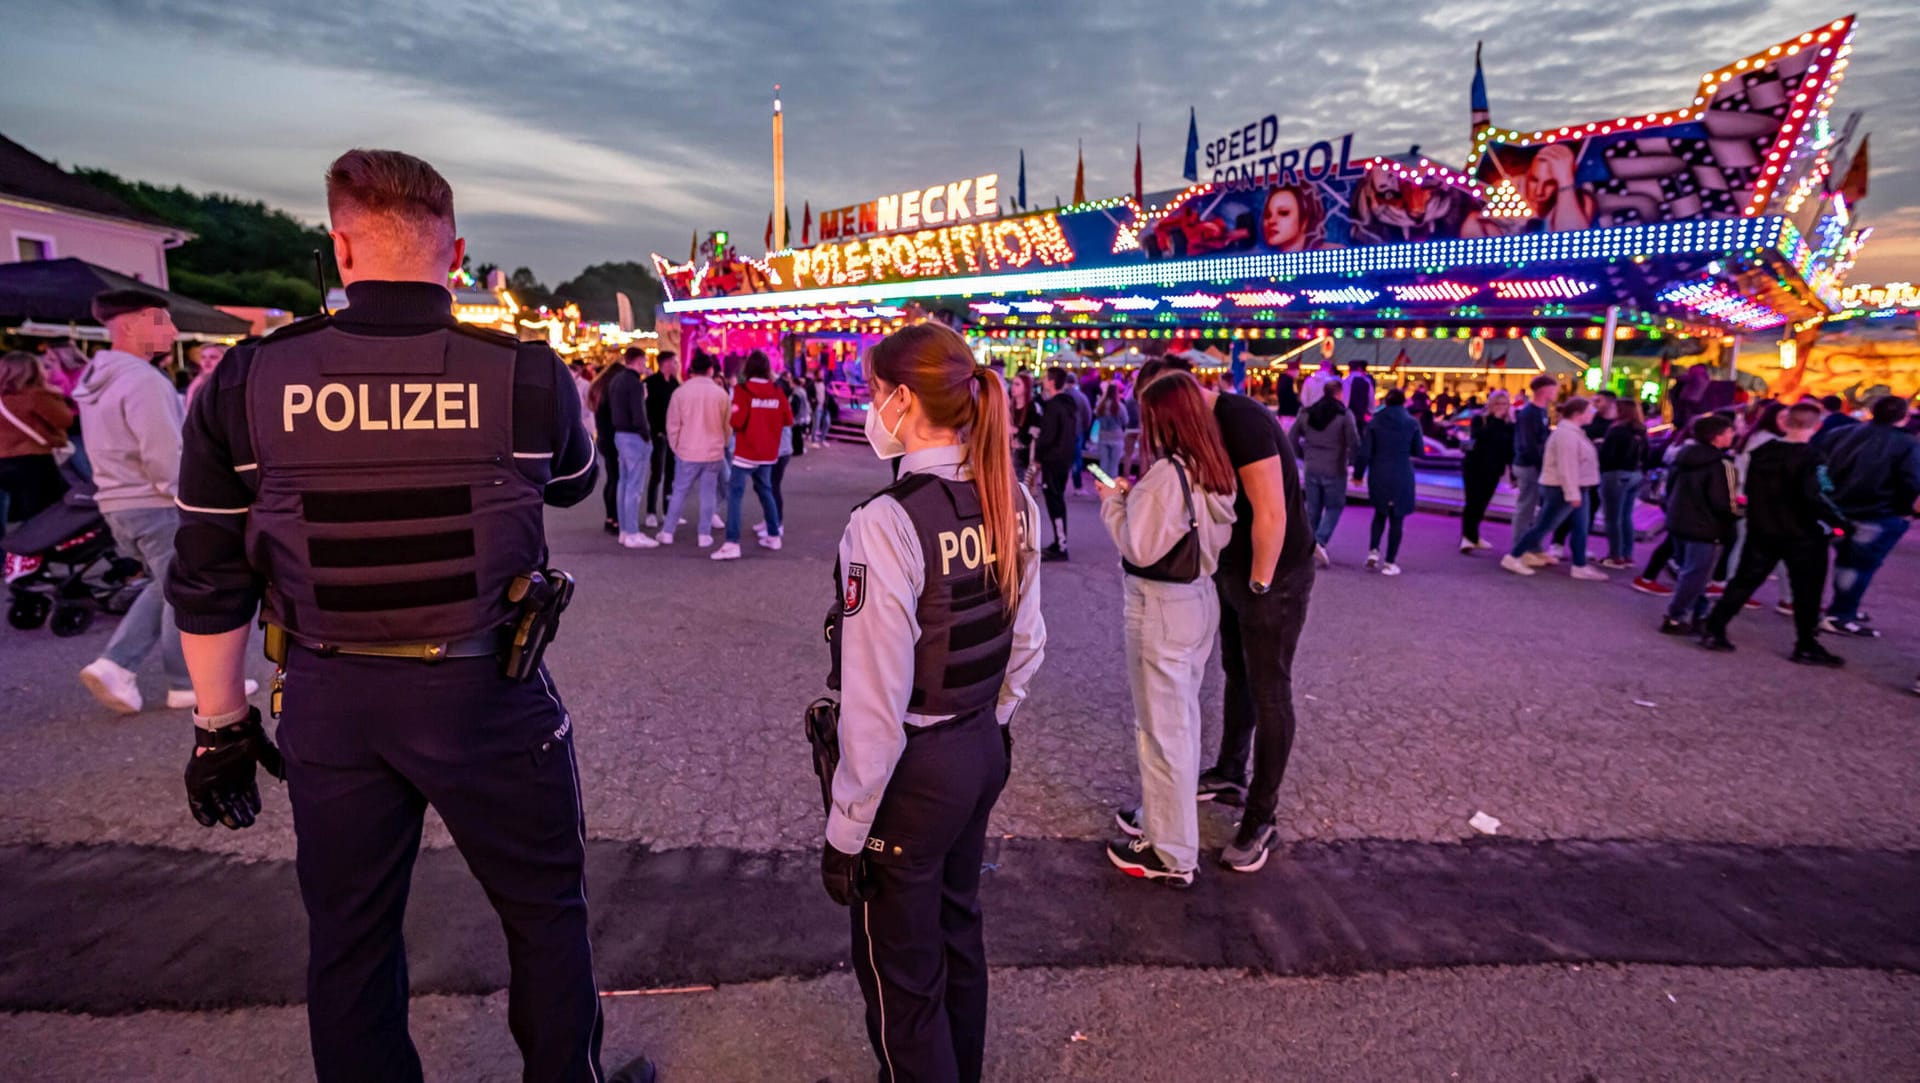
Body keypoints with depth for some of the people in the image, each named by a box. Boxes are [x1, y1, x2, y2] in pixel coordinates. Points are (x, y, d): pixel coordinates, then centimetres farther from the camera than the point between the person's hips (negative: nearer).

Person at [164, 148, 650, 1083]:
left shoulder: (246, 381, -6)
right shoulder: (524, 373, -12)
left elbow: (208, 583, -1)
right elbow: (572, 484, 9)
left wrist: (221, 724, 11)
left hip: (328, 701, 3)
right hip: (483, 690, -2)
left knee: (348, 937, 21)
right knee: (544, 908, 18)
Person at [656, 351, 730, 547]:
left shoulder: (681, 392, -7)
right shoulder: (721, 394, -4)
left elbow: (672, 424, -2)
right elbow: (727, 425, 6)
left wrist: (675, 447, 13)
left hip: (687, 452, 0)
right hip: (713, 452, 0)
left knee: (679, 492, 9)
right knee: (708, 494, 7)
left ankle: (667, 532, 14)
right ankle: (704, 534, 8)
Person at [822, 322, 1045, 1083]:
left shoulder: (886, 523, -26)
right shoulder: (1013, 501, -4)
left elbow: (876, 704, -23)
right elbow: (1028, 646, 6)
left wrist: (845, 829, -11)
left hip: (913, 769, -7)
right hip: (983, 751, 8)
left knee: (900, 971, 16)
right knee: (958, 934, 28)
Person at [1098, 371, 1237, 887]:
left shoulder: (1167, 472, -21)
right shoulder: (1213, 470, 5)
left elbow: (1139, 548, -19)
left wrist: (1112, 503, -6)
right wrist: (1136, 497, 5)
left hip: (1161, 607, -9)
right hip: (1199, 598, 9)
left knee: (1161, 725, 2)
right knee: (1180, 718, 20)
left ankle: (1170, 853, 15)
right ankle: (1162, 813, 38)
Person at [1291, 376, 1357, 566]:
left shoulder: (1307, 413, 4)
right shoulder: (1344, 414, -9)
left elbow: (1293, 438, 6)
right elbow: (1354, 442, -15)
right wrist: (1352, 462, -1)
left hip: (1311, 469, 4)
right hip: (1335, 470, -4)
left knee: (1313, 508, 14)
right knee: (1334, 507, 8)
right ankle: (1320, 541, -11)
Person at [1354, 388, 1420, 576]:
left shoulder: (1375, 422, -2)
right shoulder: (1412, 423, -3)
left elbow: (1365, 452, -4)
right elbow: (1418, 451, 4)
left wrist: (1358, 473, 6)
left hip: (1378, 476, 1)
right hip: (1402, 477, -1)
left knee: (1380, 513, 20)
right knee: (1396, 518, 6)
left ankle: (1373, 551, 6)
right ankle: (1390, 562, 7)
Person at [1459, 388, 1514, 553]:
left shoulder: (1510, 425, 4)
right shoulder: (1479, 418, -4)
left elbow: (1511, 450, 4)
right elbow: (1478, 436, -24)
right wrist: (1496, 420, -20)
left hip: (1493, 470, 3)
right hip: (1474, 467, -3)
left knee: (1482, 504, 10)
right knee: (1472, 502, -9)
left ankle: (1473, 535, 23)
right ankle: (1467, 537, -10)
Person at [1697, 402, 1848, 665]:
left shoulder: (1761, 452, 4)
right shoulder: (1812, 458, -16)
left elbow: (1749, 490, 14)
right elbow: (1817, 498, -24)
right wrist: (1841, 522, -15)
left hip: (1761, 531, 5)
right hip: (1803, 536, -5)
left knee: (1744, 581, 11)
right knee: (1807, 592, 6)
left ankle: (1713, 631, 6)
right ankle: (1806, 647, 14)